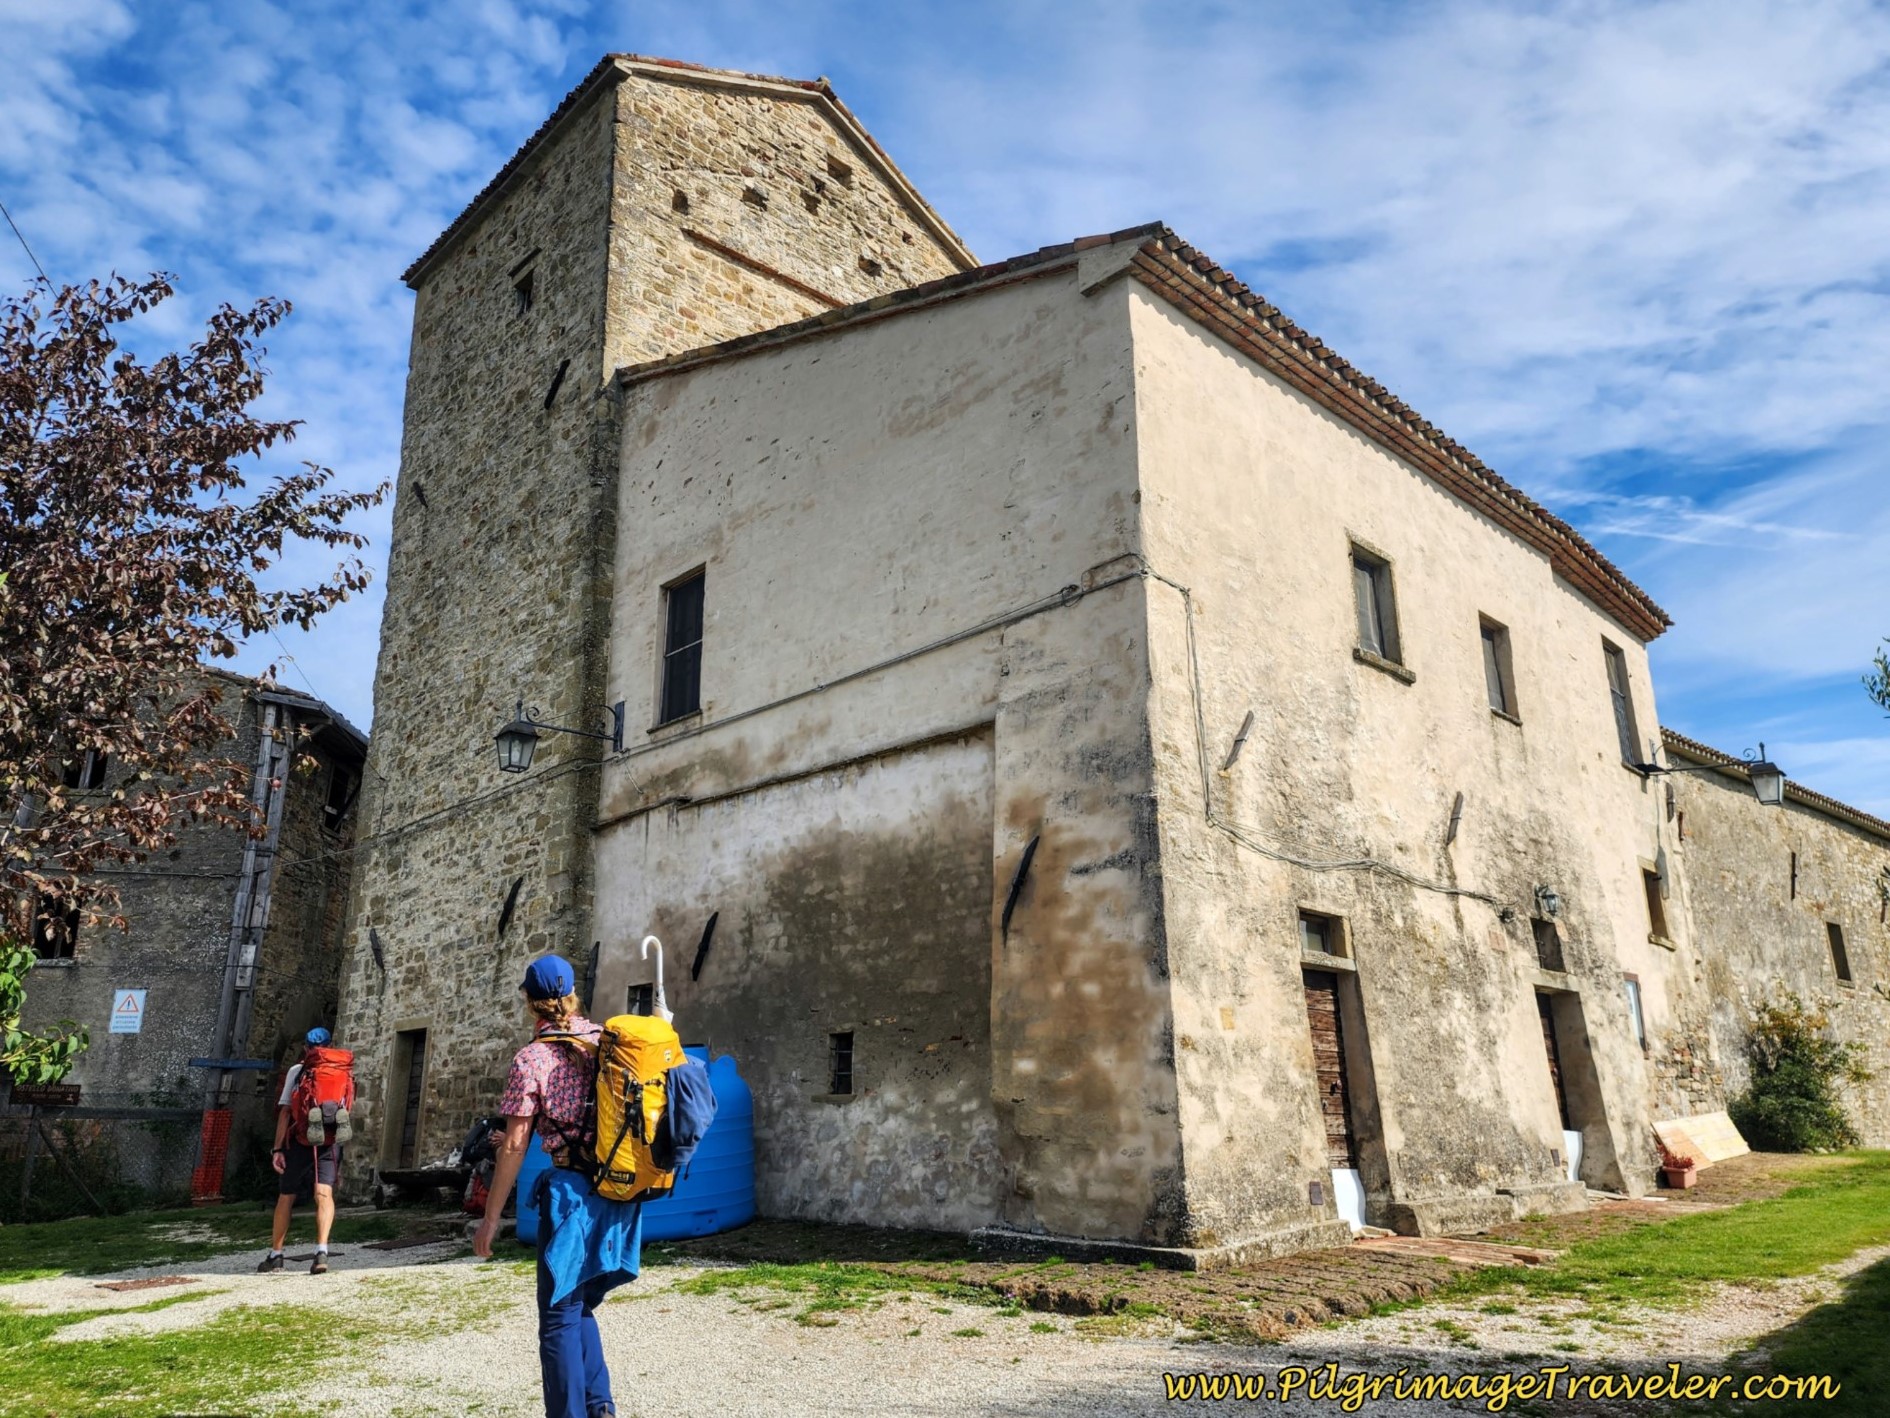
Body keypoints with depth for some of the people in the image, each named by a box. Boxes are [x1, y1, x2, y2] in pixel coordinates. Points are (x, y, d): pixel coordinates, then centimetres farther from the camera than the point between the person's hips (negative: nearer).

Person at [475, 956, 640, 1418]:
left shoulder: (531, 1059, -8)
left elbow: (515, 1146, -9)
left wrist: (491, 1219, -3)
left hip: (572, 1191, -5)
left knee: (560, 1316, 7)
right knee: (580, 1305, 22)